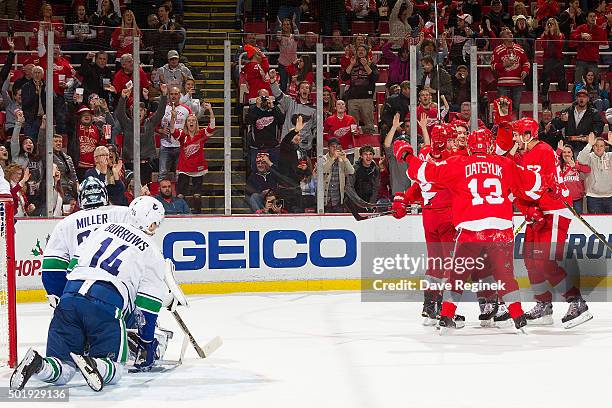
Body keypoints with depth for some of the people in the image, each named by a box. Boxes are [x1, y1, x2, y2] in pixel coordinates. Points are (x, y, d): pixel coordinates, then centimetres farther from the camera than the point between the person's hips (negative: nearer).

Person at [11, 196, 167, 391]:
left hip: (70, 295, 4)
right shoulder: (153, 254, 12)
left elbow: (74, 265, 24)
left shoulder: (103, 230, 25)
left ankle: (36, 364, -24)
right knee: (114, 371, 7)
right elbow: (149, 303, 11)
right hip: (107, 305, -4)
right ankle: (92, 365, -26)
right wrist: (147, 342, 20)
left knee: (62, 371, 8)